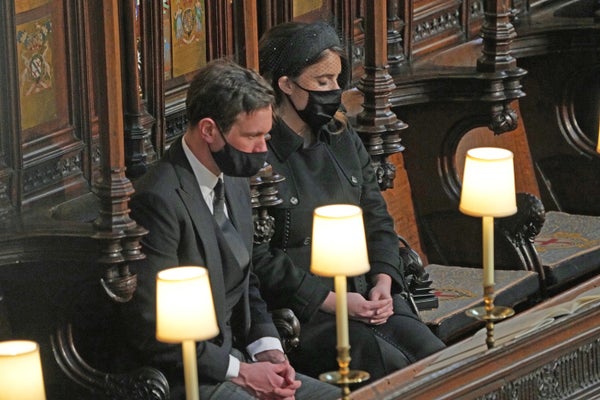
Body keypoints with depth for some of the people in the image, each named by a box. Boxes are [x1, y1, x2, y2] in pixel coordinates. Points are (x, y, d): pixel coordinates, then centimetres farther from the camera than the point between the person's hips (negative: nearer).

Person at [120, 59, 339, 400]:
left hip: (233, 360, 9)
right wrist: (240, 372, -16)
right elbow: (149, 329, -20)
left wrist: (267, 349, 2)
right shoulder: (159, 200, -19)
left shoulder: (235, 183, 10)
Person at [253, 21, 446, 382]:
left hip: (362, 293, 7)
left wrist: (382, 283, -2)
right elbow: (260, 260, -14)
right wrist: (333, 302, -16)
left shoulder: (344, 139, 13)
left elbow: (377, 217, 17)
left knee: (435, 358, -16)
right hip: (297, 311, -7)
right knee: (390, 367, -26)